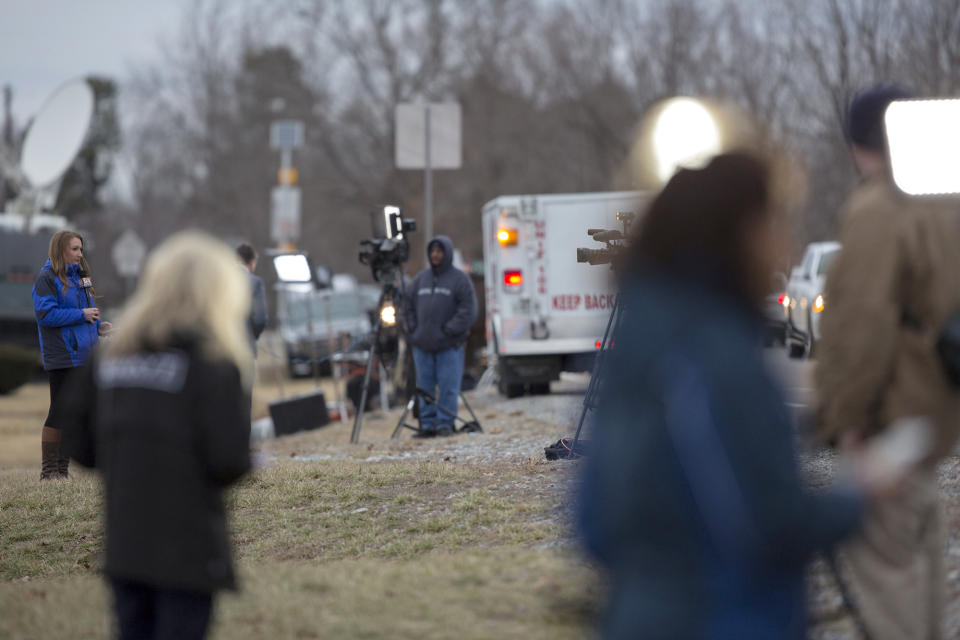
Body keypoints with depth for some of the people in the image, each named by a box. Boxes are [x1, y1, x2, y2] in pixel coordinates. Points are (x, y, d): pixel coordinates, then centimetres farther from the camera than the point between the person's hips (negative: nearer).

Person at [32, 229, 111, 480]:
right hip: (61, 356, -8)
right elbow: (45, 313, -18)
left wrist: (98, 326, 6)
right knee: (60, 412, -7)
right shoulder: (47, 278, -8)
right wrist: (81, 315, -17)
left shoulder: (79, 276, 18)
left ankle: (63, 468, 14)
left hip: (83, 354, 8)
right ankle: (48, 470, -1)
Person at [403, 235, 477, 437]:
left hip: (449, 345, -5)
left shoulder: (459, 279, -1)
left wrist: (449, 330, -13)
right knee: (425, 387, 5)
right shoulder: (421, 278, 13)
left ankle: (445, 423, 0)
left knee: (448, 387, -5)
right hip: (423, 344, 5)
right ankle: (428, 424, 10)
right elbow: (408, 304, 18)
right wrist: (412, 329, 4)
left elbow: (469, 310, -6)